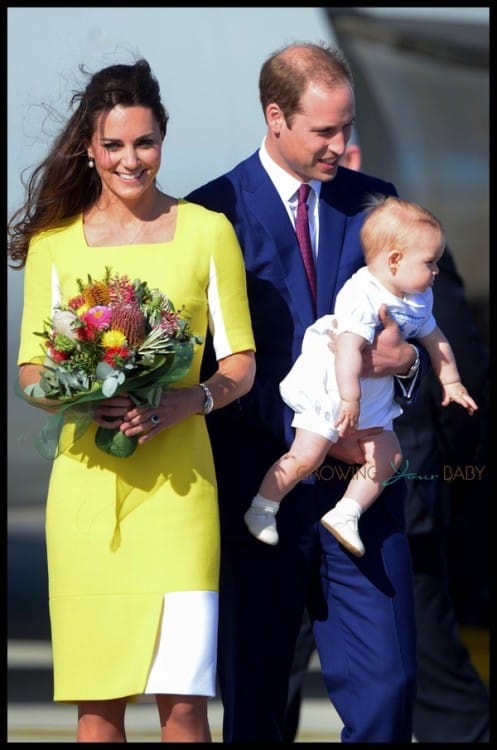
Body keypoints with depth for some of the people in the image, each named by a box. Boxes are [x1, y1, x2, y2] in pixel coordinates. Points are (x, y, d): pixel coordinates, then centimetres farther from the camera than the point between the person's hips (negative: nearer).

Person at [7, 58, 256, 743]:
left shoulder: (207, 232, 6)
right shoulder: (53, 241, 8)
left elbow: (241, 364, 8)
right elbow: (31, 366, 11)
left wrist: (182, 403, -13)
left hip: (176, 481, -1)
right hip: (85, 478, 1)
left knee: (181, 697, -8)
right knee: (96, 701, 1)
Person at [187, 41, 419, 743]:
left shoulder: (374, 203, 10)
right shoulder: (212, 213, -3)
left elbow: (410, 321, 15)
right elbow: (208, 368, -6)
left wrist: (405, 357, -9)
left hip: (363, 483, 3)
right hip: (260, 487, -3)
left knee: (387, 683, -4)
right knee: (253, 697, 4)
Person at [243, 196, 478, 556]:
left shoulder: (419, 299, 2)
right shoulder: (362, 297, -28)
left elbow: (434, 338, 19)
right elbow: (349, 348, -37)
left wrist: (451, 382, 22)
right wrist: (349, 399, -42)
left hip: (375, 397, 9)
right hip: (330, 390, -9)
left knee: (388, 458, 5)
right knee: (306, 456, -12)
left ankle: (345, 514, 12)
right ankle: (262, 510, 5)